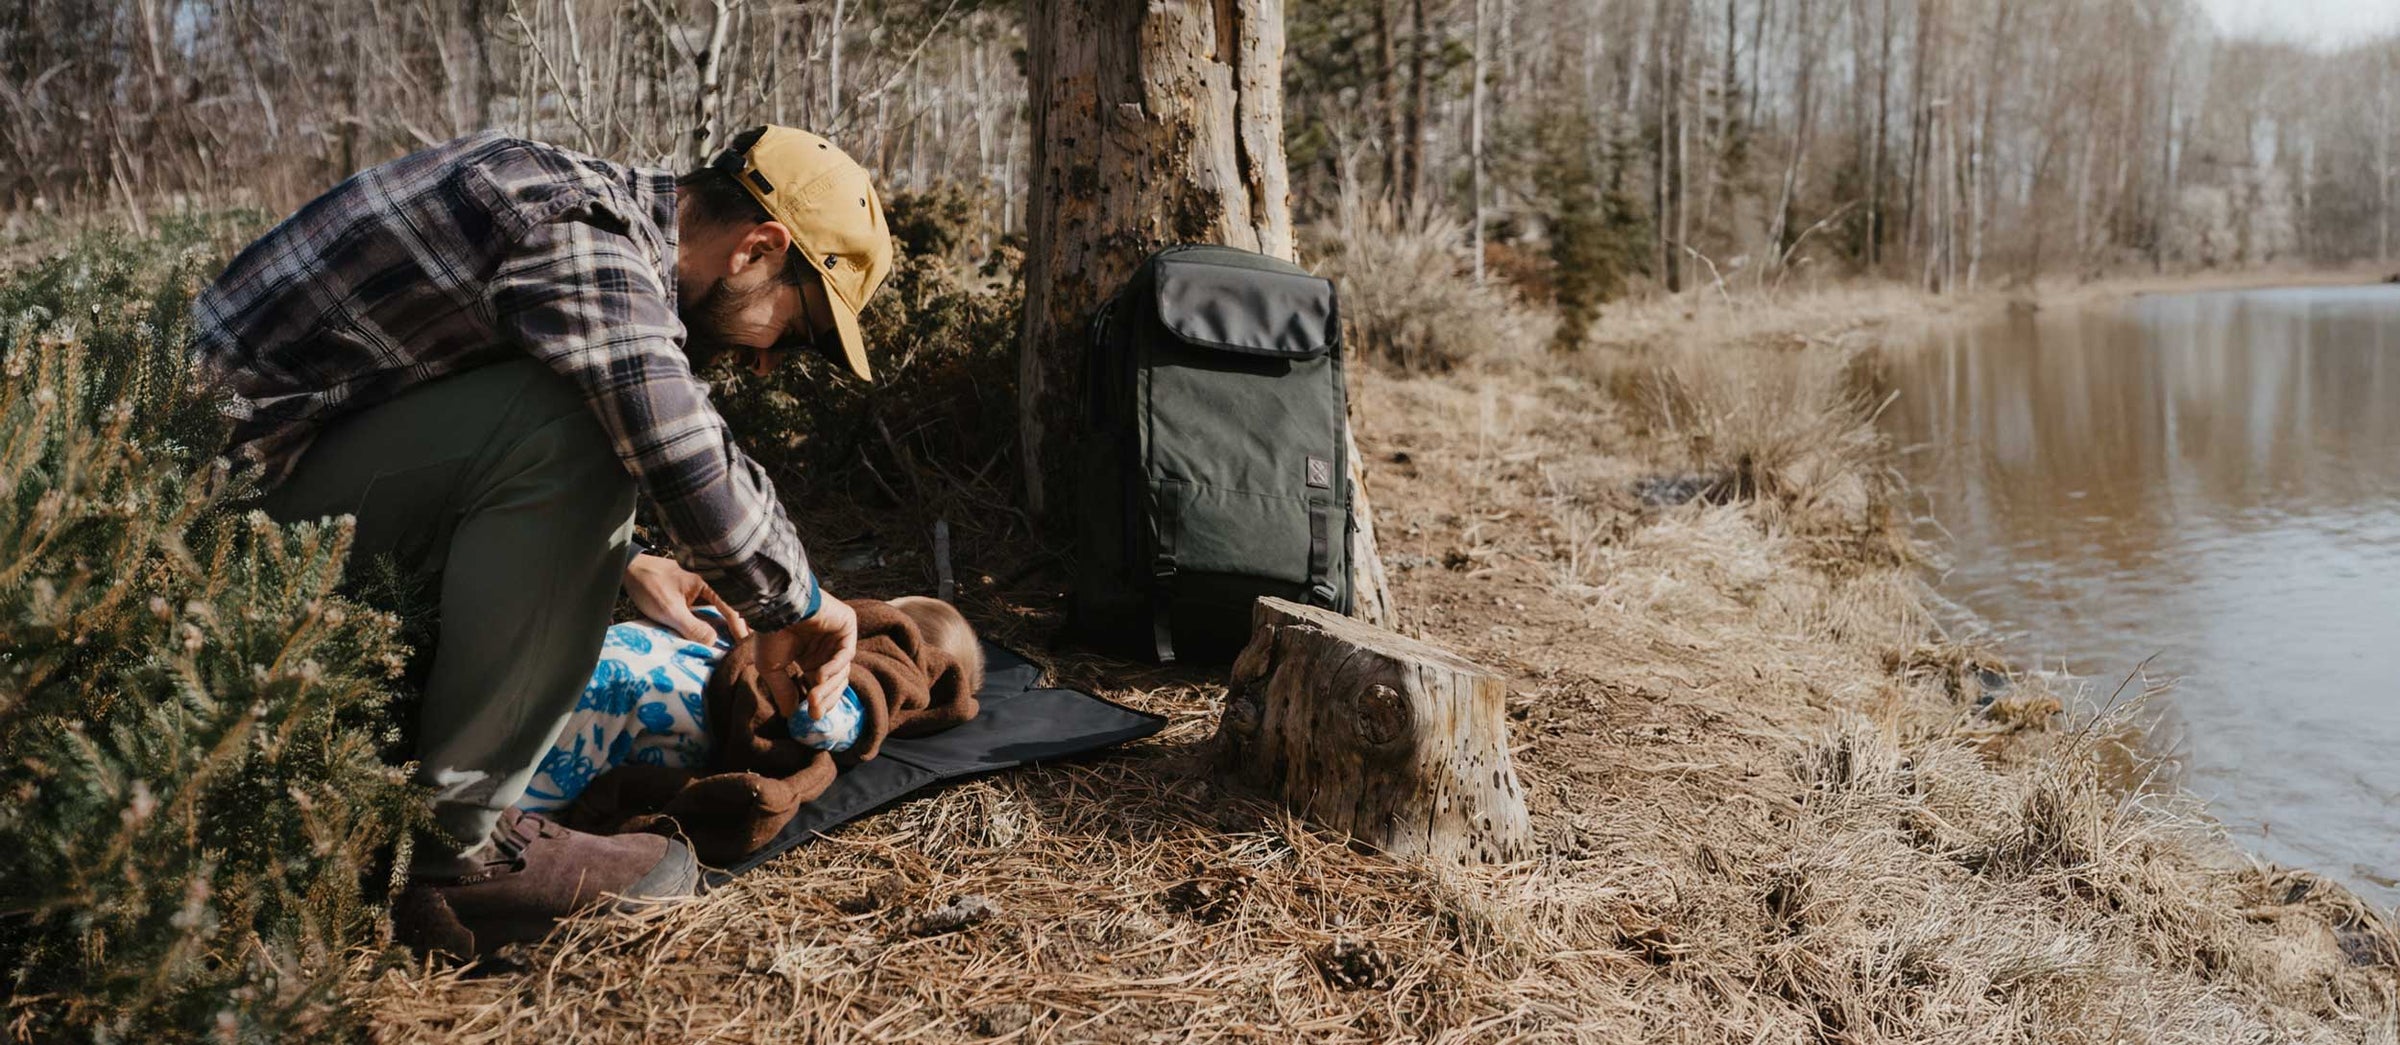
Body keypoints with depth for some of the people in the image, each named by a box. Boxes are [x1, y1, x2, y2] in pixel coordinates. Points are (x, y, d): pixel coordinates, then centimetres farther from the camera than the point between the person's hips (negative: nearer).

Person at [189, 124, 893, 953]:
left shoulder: (597, 204, 9)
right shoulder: (585, 242, -23)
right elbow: (697, 478, -32)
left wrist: (618, 563, 20)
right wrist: (792, 605, -13)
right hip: (241, 475, -10)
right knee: (571, 435, -24)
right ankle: (453, 847, -18)